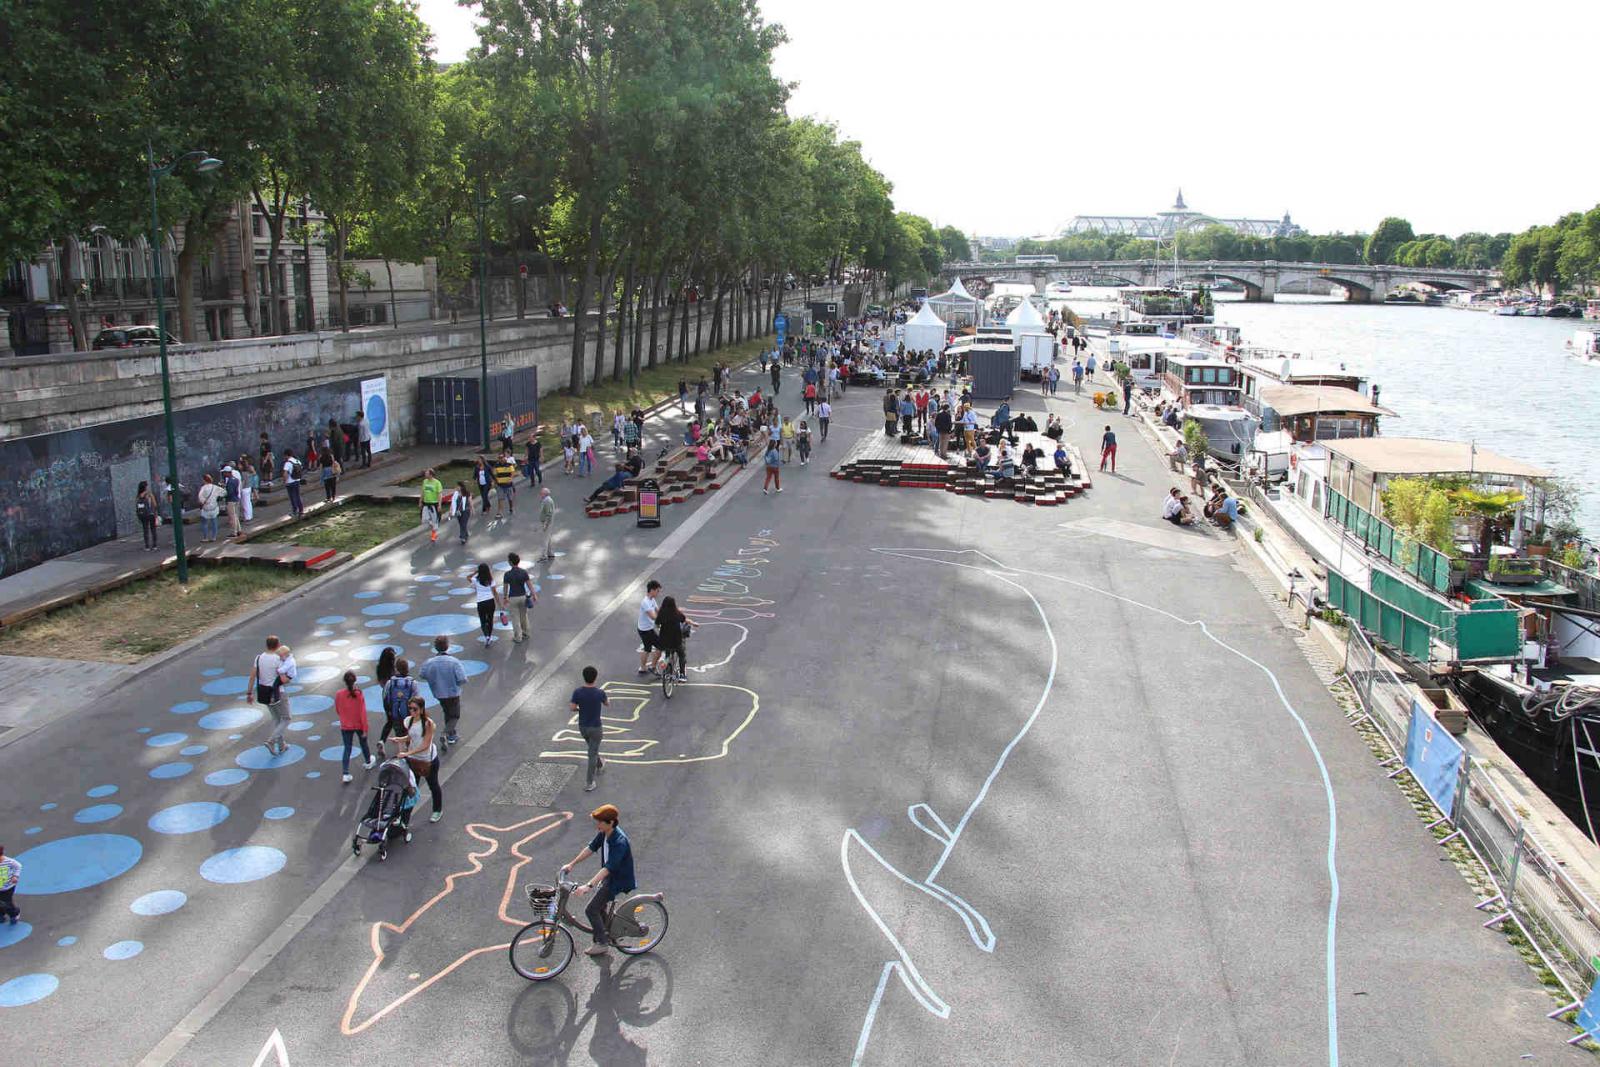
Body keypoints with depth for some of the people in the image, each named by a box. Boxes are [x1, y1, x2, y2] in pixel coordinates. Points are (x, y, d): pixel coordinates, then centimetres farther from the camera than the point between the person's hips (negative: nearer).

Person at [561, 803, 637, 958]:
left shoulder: (620, 842, -33)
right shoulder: (604, 833, -7)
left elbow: (608, 868, -37)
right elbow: (591, 848, 6)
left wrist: (588, 886, -42)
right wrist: (572, 864, 4)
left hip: (619, 880, -9)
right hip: (608, 876, 9)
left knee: (591, 910, -6)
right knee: (601, 909, 20)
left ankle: (602, 943, 9)